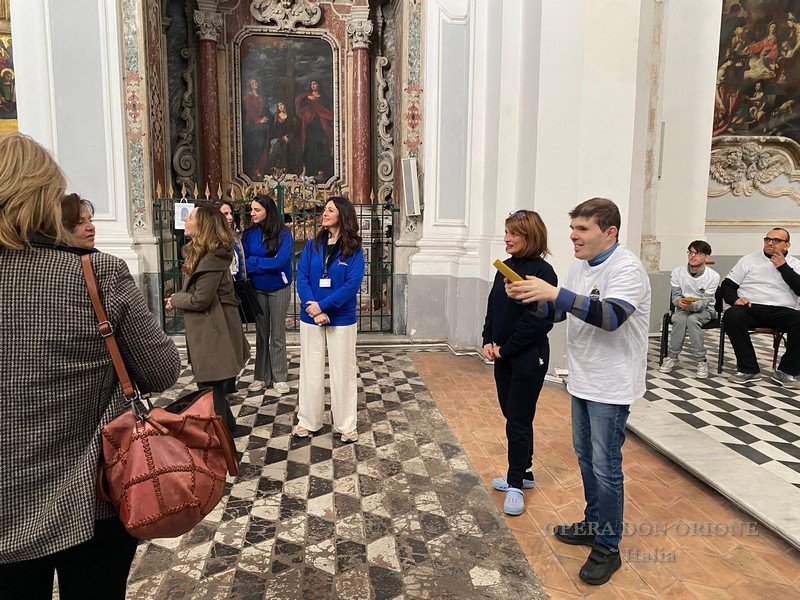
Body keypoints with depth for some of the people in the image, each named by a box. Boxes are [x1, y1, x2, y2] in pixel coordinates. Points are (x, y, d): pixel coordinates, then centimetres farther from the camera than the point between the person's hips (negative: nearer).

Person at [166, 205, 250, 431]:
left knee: (210, 386, -1)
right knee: (215, 384, 19)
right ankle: (225, 425, 33)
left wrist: (174, 300, -5)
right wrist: (179, 298, 1)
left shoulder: (213, 258, -20)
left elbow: (200, 299, -20)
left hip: (213, 331, -10)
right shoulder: (199, 252, 12)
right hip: (206, 330, 10)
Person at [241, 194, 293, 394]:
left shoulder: (283, 233, -13)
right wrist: (266, 264, -20)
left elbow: (280, 261, -22)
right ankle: (261, 376, 23)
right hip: (257, 289, 3)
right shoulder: (249, 234, -2)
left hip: (279, 289, -3)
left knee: (277, 335, 6)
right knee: (261, 333, 12)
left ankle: (280, 377, 17)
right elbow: (243, 261, -3)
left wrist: (253, 262, -15)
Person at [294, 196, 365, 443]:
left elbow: (352, 285, -13)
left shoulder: (353, 249, -5)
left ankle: (346, 424, 19)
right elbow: (301, 279, -3)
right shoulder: (312, 245, 3)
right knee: (311, 369, 10)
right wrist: (313, 309, -16)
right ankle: (307, 421, 24)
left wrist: (323, 306, -19)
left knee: (343, 371, 6)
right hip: (311, 318, 3)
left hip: (341, 319, -2)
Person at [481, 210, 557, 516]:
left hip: (529, 358, -7)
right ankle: (523, 473, 32)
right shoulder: (506, 267, 8)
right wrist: (488, 341, -1)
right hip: (503, 356, 8)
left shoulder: (542, 272, -15)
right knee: (513, 415, 16)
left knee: (518, 421, 2)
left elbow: (539, 321, -19)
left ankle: (516, 483, 17)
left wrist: (506, 348, -15)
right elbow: (493, 307, 12)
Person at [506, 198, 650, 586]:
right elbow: (559, 312, 12)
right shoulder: (581, 266, 7)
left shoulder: (626, 269, -19)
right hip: (582, 380, 8)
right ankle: (593, 524, 37)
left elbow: (610, 316, -34)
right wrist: (530, 297, -7)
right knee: (585, 457, 19)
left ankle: (608, 549, 17)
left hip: (610, 388, -8)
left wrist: (554, 292, -39)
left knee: (605, 467, 1)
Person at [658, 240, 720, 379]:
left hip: (704, 310, -2)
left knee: (692, 319, -35)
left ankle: (701, 361, -25)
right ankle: (672, 357, -18)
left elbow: (704, 302, -16)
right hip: (682, 309, 2)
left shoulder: (713, 276, -12)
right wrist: (679, 302, -29)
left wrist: (691, 305, -38)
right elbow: (675, 295, -3)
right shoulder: (677, 273, -6)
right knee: (679, 319, -32)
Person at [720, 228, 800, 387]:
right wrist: (735, 299, -11)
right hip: (751, 308, 0)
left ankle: (786, 371, -11)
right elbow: (727, 285, 9)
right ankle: (749, 369, -22)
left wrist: (783, 267, -4)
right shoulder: (749, 259, 14)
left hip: (781, 312, 1)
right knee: (731, 316, -34)